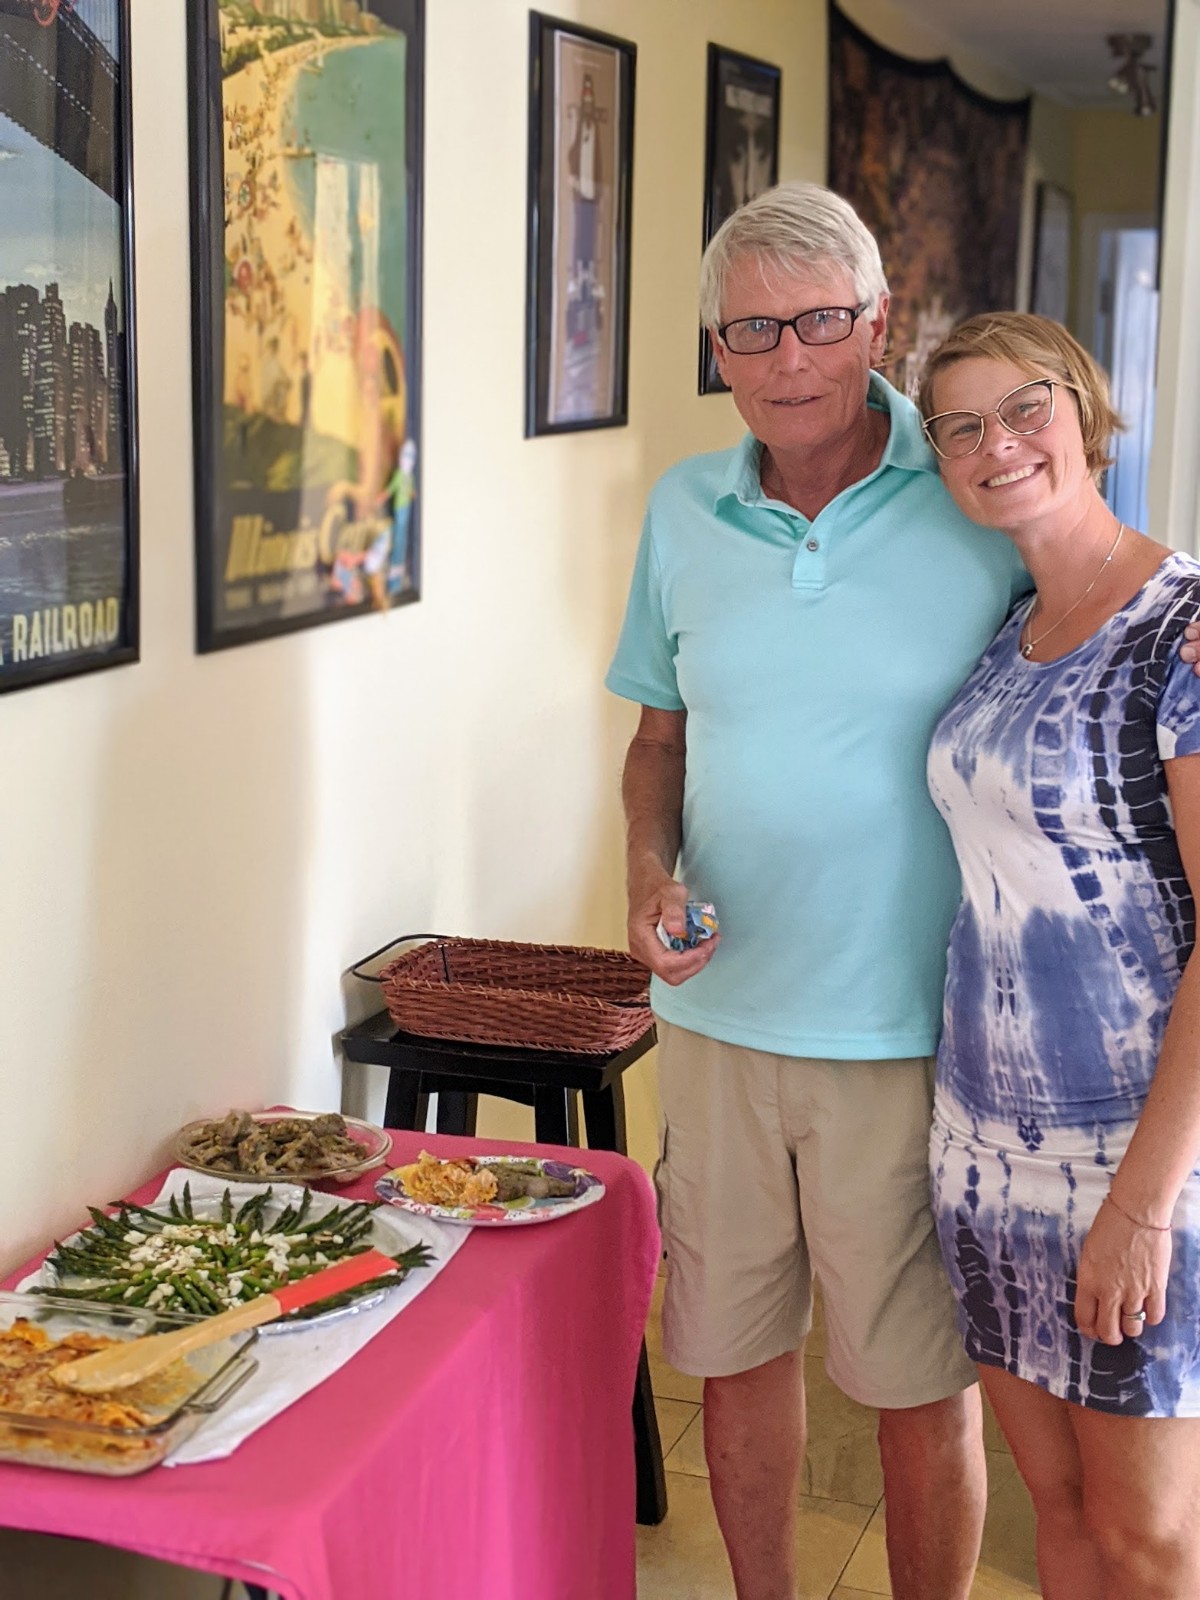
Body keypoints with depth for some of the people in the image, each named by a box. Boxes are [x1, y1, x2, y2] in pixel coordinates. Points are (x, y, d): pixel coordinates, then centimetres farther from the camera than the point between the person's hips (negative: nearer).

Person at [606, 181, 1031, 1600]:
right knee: (733, 1348, 17)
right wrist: (651, 866, -3)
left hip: (909, 1029, -4)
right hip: (718, 1010, 4)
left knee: (921, 1379, 9)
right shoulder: (684, 511, 5)